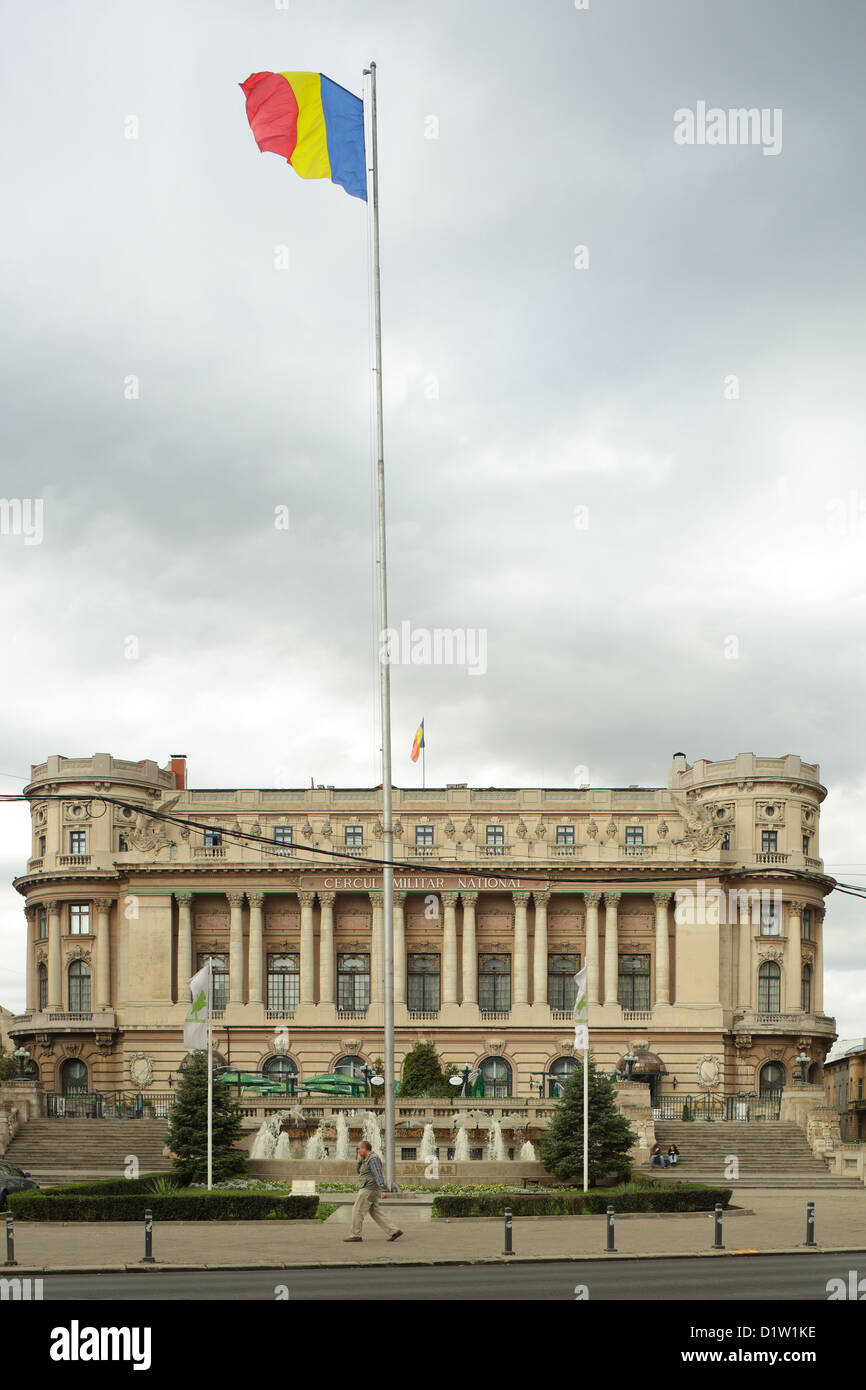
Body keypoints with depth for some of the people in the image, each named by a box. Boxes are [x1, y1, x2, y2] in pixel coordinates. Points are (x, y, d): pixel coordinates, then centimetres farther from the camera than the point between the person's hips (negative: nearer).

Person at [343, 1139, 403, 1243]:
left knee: (357, 1211, -2)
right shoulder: (368, 1159, 17)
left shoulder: (373, 1159, -16)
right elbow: (359, 1172, 25)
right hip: (370, 1190, 10)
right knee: (376, 1213, 9)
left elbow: (378, 1175, -26)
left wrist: (383, 1190, -34)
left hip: (368, 1190, -10)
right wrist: (360, 1160, 9)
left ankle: (356, 1235, 5)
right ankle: (393, 1232, 5)